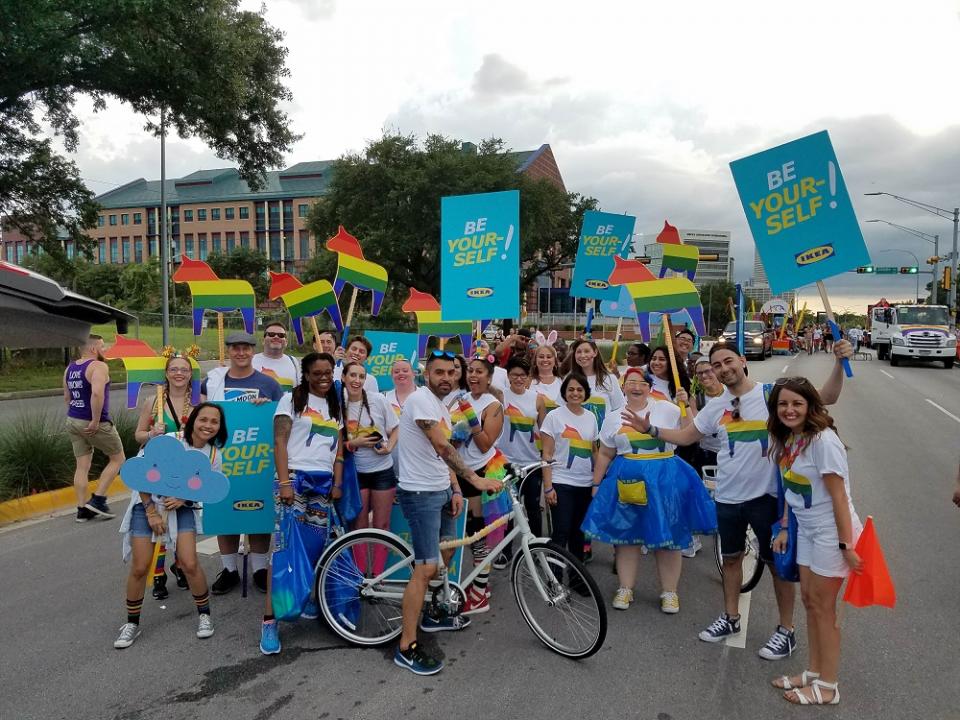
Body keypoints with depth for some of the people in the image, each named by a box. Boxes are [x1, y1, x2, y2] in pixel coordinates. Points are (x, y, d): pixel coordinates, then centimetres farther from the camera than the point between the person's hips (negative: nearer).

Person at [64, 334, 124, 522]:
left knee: (82, 466, 11)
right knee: (118, 458, 9)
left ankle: (82, 509, 13)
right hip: (95, 424, -8)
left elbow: (66, 397, 19)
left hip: (73, 421, 8)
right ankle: (98, 499, 4)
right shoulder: (98, 366, -16)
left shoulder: (70, 368, 12)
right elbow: (97, 393, -30)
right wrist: (95, 421, -25)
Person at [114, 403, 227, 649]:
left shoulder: (214, 455, -8)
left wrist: (183, 499, -18)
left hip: (182, 508, 2)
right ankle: (132, 623, 21)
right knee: (139, 568, -2)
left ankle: (204, 615, 13)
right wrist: (151, 511, -15)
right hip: (148, 504, -2)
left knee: (190, 564, -10)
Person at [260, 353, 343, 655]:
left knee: (315, 545, 2)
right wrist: (284, 482, -14)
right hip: (295, 476, -5)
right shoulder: (292, 399, 2)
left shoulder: (335, 406, 19)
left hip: (324, 482, 5)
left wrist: (337, 483, 6)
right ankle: (269, 618, -9)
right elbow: (280, 442, -5)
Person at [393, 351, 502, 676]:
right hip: (420, 493, -10)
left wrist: (456, 489, 4)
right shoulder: (421, 399, -18)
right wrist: (475, 479, -34)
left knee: (447, 552, 22)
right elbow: (442, 447, -28)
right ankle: (407, 647, -2)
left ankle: (433, 615, 40)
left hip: (441, 491, 10)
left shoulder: (441, 406, 13)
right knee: (426, 568, -11)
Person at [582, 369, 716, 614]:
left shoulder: (666, 409, -2)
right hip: (627, 482, 2)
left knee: (667, 535, 5)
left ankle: (669, 592, 19)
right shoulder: (613, 418, 7)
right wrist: (596, 484, 12)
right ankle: (625, 589, 21)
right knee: (626, 535, 8)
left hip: (664, 479, -2)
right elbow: (605, 455, 13)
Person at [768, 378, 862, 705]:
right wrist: (785, 528, 9)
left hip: (832, 531, -7)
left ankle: (827, 687, 18)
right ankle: (814, 671, 30)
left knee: (823, 607, 3)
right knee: (809, 600, 15)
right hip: (807, 529, 8)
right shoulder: (786, 440, 3)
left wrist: (846, 545, -19)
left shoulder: (823, 440, -22)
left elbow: (838, 496, -21)